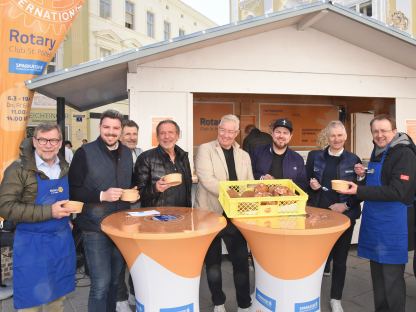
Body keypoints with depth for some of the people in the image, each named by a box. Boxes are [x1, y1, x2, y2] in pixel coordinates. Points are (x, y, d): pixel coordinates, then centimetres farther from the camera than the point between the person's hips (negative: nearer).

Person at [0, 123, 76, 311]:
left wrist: (71, 207, 1)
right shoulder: (19, 169, -12)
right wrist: (49, 212, -22)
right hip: (32, 243, -5)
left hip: (62, 239, 5)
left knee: (58, 296, 18)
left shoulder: (65, 168, 4)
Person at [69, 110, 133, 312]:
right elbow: (73, 190, -13)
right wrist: (102, 196, -23)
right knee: (101, 283, 0)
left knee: (115, 279, 19)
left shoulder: (127, 153, 9)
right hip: (95, 227, -5)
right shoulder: (85, 153, -9)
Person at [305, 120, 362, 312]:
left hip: (344, 215, 0)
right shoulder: (314, 156, 3)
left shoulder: (353, 160, 2)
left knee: (340, 258, 11)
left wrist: (346, 205, -12)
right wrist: (311, 186, -14)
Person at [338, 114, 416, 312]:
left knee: (391, 276, 2)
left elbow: (397, 191, -21)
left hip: (393, 223, -8)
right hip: (374, 222, 8)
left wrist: (359, 191, -25)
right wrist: (363, 176, 3)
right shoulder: (377, 152, 13)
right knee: (377, 272, 18)